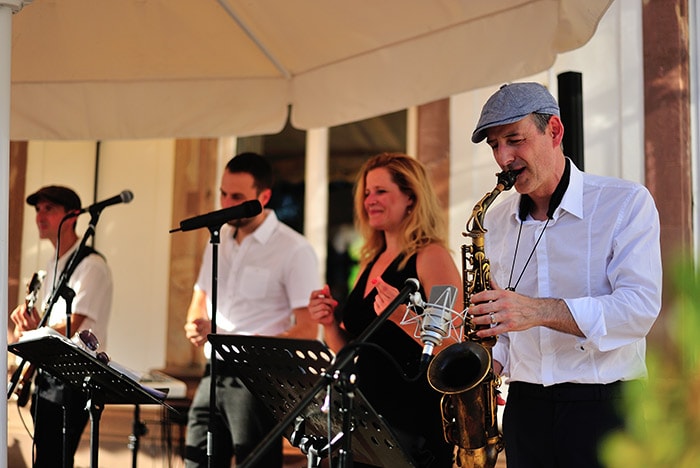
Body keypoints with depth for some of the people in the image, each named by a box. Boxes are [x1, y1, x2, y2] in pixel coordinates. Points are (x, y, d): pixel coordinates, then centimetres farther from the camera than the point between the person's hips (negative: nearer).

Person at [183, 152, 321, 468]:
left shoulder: (294, 250, -9)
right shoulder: (218, 241, 13)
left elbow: (307, 330, -13)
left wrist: (249, 345, -26)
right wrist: (196, 325, 0)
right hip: (214, 373, 7)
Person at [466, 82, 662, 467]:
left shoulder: (627, 204, -5)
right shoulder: (495, 222, 11)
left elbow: (641, 306, -17)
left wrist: (539, 311, -27)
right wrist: (490, 361, -2)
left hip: (606, 407, -4)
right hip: (525, 409, 4)